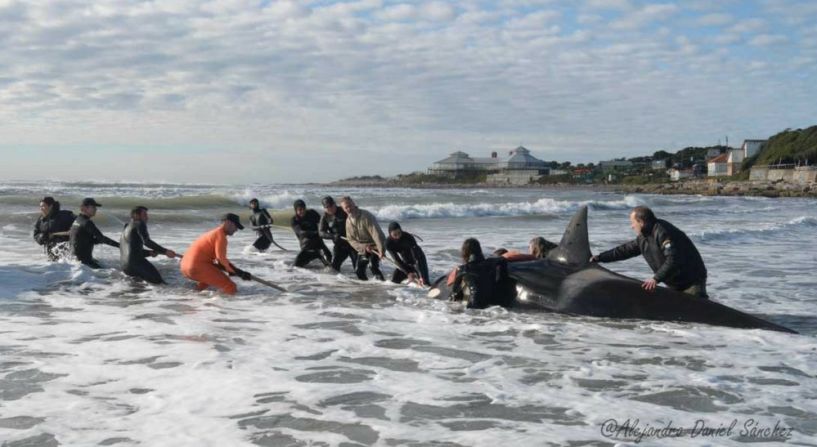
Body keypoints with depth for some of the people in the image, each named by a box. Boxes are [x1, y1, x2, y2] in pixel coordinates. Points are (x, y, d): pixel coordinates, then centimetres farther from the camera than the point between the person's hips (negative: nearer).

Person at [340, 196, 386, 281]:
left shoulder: (366, 216, -23)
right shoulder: (348, 221, -1)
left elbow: (376, 233, -31)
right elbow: (351, 240, -2)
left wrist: (381, 250, -40)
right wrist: (364, 247, -20)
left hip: (375, 245, -7)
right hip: (363, 248, 7)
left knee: (372, 265, -26)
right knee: (359, 270, 4)